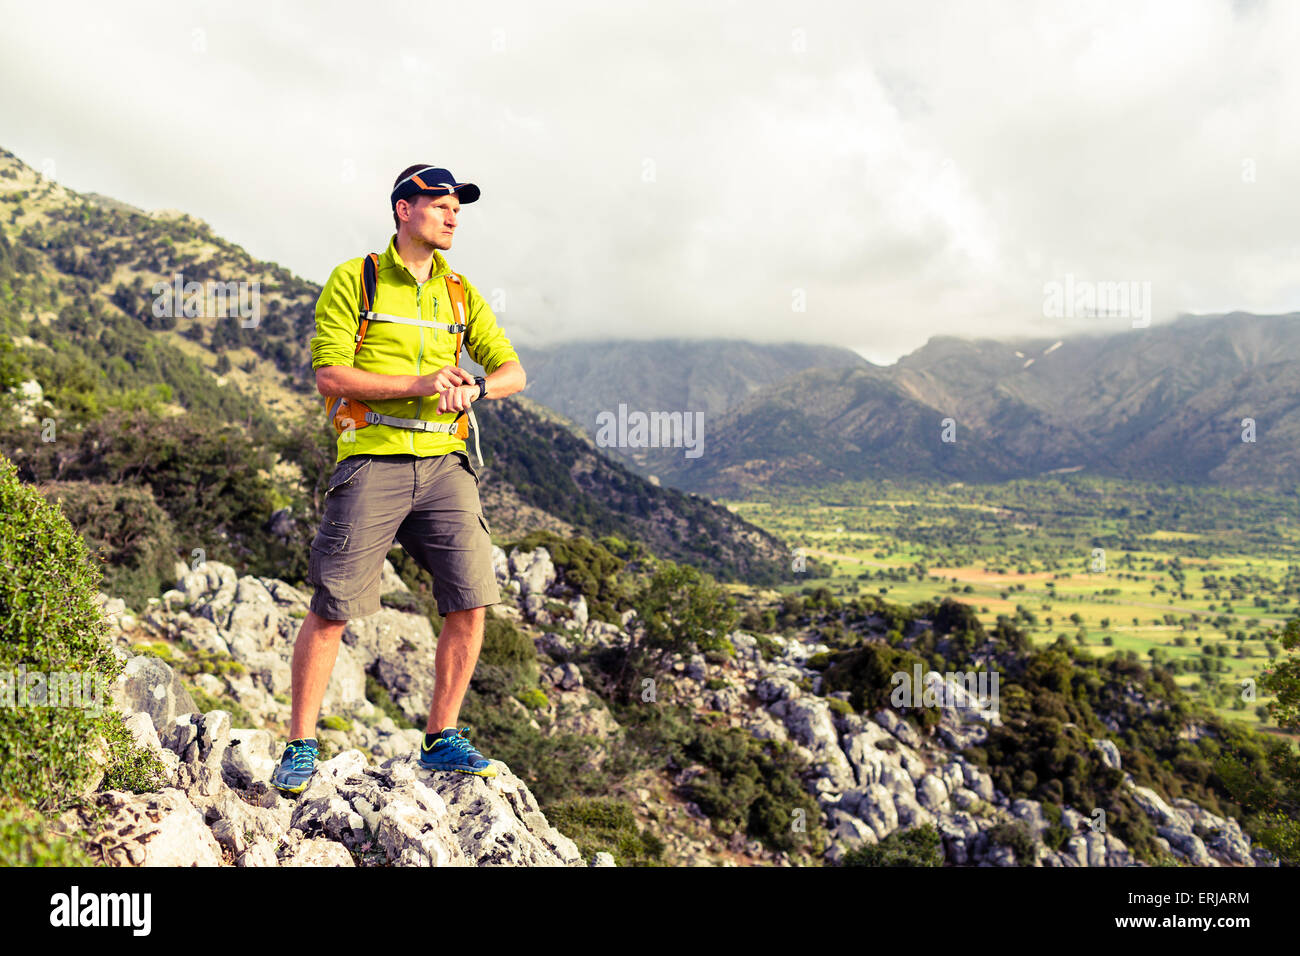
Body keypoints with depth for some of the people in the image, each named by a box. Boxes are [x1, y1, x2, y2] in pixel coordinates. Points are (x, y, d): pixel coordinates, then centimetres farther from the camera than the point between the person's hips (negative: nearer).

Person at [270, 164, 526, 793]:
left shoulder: (460, 294, 15)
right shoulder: (353, 280, 1)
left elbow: (511, 369, 10)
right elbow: (330, 376, -8)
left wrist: (473, 387, -12)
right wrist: (419, 384, -17)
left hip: (443, 463, 4)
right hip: (371, 463, -4)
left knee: (470, 604, -3)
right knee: (330, 612, -1)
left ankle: (442, 740, 14)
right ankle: (301, 748, 16)